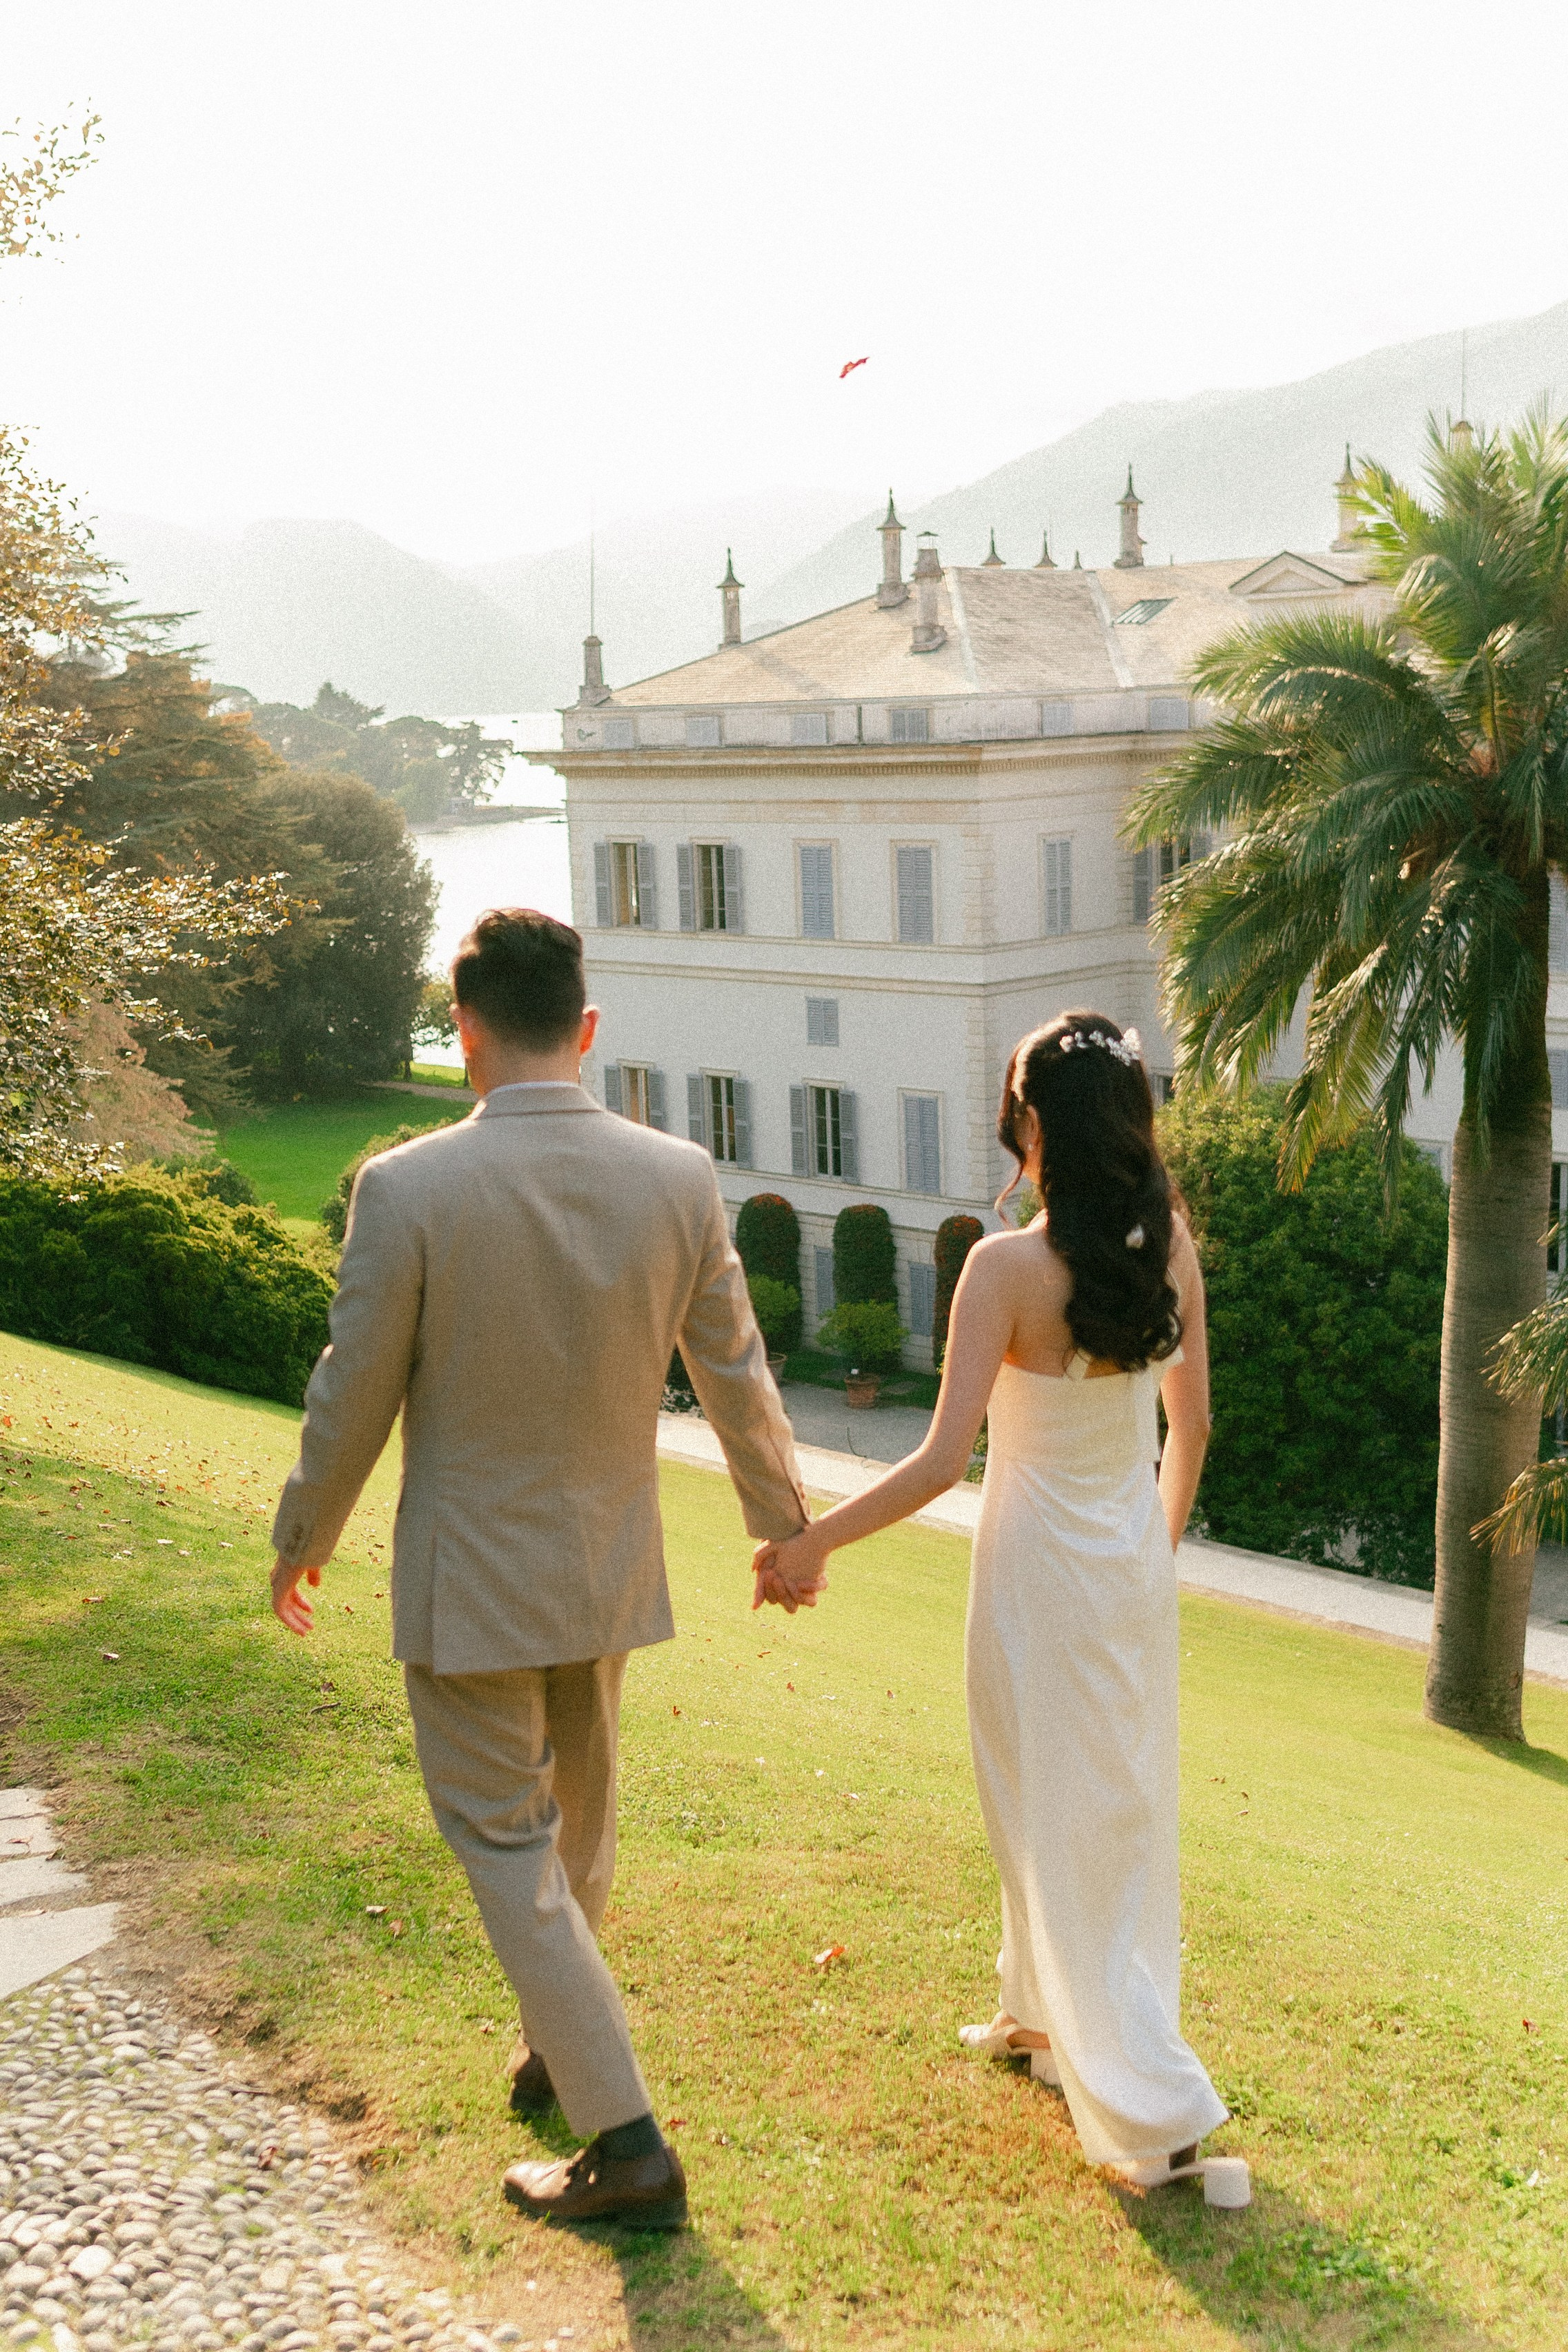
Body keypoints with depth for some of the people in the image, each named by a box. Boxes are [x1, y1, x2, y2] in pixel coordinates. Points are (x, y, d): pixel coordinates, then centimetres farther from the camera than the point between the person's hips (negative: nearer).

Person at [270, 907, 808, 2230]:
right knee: (579, 1815, 25)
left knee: (505, 1845, 9)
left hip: (468, 1576, -4)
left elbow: (354, 1400, -11)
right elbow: (736, 1376, 0)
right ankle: (559, 2039, 47)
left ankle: (628, 2144, 11)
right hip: (611, 1566, 5)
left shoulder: (408, 1189, -21)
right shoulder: (679, 1178, -11)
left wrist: (302, 1544, 7)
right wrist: (786, 1525, 17)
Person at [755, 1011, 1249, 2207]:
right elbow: (1192, 1424, 5)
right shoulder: (1169, 1246, -5)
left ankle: (1159, 2113, 7)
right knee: (1123, 1803, 21)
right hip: (1135, 1556, 7)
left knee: (1060, 1819, 6)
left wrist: (810, 1542, -15)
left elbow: (942, 1459, -24)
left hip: (1043, 1567, -6)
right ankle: (1053, 2018, 41)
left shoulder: (1009, 1267, -23)